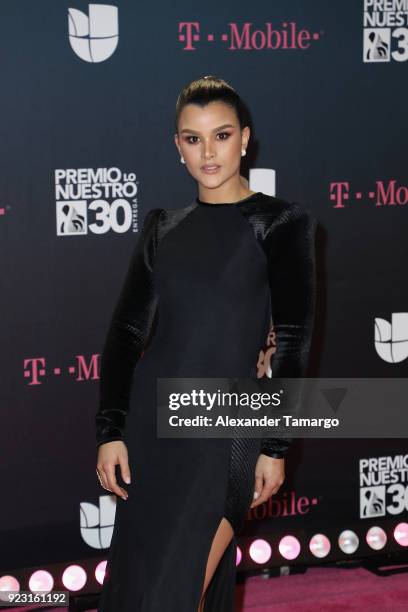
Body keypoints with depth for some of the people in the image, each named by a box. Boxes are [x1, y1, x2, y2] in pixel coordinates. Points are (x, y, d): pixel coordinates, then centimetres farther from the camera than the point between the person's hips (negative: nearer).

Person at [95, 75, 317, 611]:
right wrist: (110, 430, 0)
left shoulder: (280, 223, -2)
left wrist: (276, 446, -7)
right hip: (150, 420, 5)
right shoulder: (163, 227, 9)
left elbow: (292, 344, -4)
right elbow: (127, 329, 7)